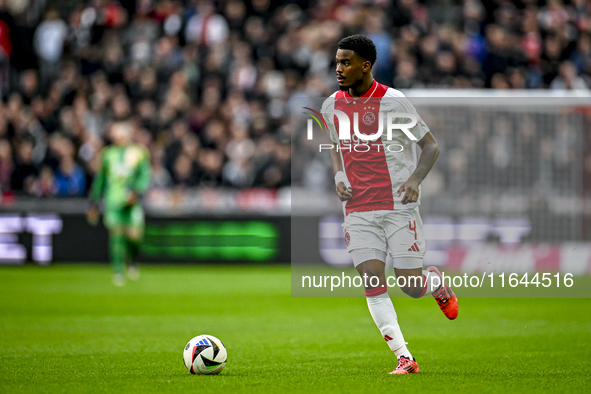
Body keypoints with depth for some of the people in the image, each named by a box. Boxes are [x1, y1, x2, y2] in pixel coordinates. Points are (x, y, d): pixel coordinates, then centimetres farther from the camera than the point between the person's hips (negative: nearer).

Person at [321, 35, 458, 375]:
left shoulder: (393, 101, -9)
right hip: (358, 210, 4)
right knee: (373, 284, -10)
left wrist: (415, 179, -18)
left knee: (411, 286, -3)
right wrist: (339, 176, 4)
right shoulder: (332, 105, 6)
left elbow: (431, 146, -2)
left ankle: (439, 285, 33)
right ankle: (405, 358, -6)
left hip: (399, 206, -4)